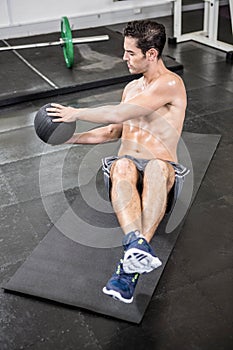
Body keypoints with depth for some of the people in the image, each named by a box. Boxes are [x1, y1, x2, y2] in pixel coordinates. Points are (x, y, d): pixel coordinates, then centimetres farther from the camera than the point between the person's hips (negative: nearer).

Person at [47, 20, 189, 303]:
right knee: (122, 165, -34)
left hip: (161, 169, -5)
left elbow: (119, 114, -15)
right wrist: (72, 137, 18)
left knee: (157, 167, -42)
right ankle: (136, 245, -54)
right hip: (127, 165, 5)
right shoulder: (132, 88, 22)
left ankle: (128, 269, -53)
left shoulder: (171, 84, -5)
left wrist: (76, 114, -5)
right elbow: (114, 131, 28)